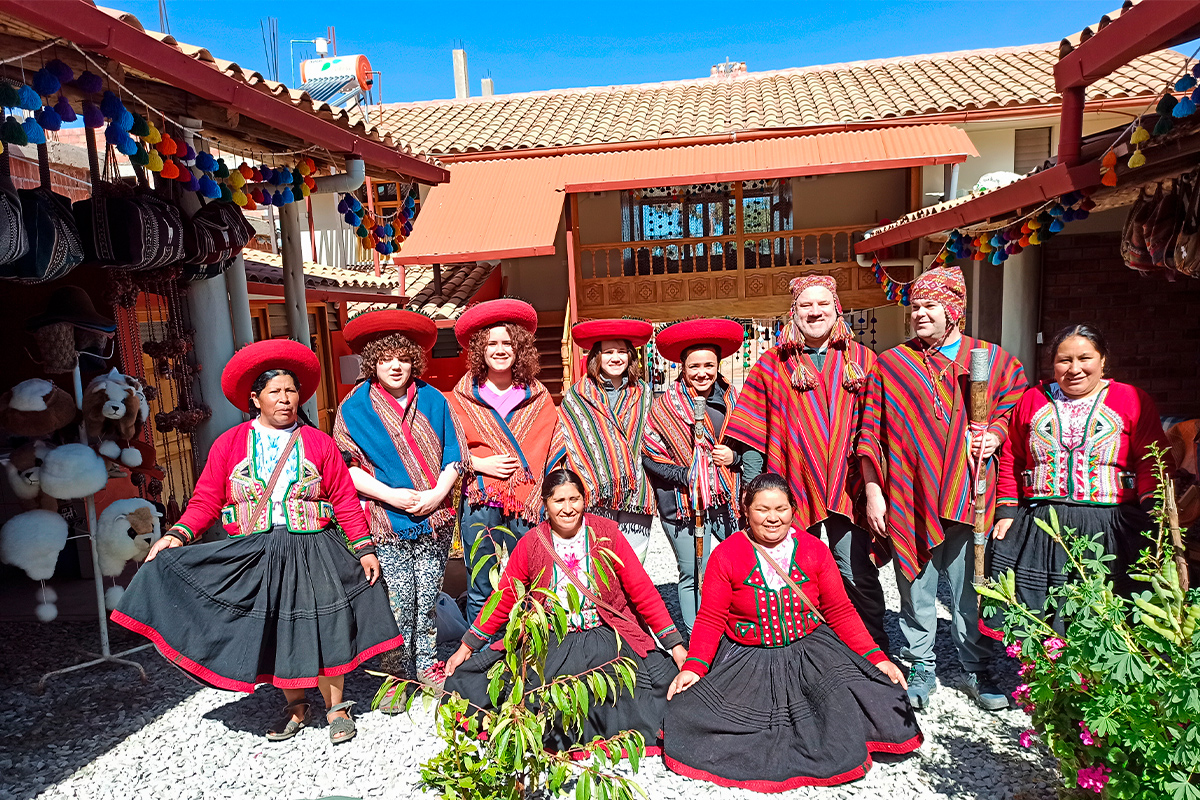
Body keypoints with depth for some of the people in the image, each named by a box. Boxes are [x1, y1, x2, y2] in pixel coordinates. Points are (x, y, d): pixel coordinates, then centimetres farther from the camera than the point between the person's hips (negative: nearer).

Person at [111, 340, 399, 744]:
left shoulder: (319, 443, 2)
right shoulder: (229, 444, 5)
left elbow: (344, 499, 0)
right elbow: (207, 499, 3)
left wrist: (363, 548, -4)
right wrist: (179, 535, -13)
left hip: (312, 553, -1)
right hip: (252, 556, 2)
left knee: (321, 631, 1)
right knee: (269, 631, 10)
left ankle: (336, 708, 21)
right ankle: (295, 707, 32)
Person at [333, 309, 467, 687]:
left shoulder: (432, 399, 5)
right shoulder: (355, 407, -1)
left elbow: (453, 454, 6)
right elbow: (347, 466, -3)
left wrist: (437, 494, -8)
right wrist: (390, 495, -13)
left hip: (434, 518, 2)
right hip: (387, 523, -2)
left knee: (427, 597, 10)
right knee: (398, 602, 1)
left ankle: (427, 664, 28)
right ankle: (397, 672, 21)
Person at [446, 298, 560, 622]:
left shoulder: (537, 396, 8)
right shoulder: (462, 396, 5)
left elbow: (552, 446, 6)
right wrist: (480, 464, -10)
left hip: (527, 504, 1)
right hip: (479, 503, -1)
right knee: (482, 592, 4)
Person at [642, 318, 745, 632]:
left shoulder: (734, 401, 8)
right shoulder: (664, 406, 1)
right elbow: (650, 455, -2)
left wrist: (734, 457, -5)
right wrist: (685, 475, -13)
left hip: (730, 500, 2)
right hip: (684, 503, -2)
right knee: (693, 576, 5)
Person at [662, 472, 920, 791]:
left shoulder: (815, 550, 0)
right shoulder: (725, 555, -5)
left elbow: (841, 613, 3)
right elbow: (710, 620, -4)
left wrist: (877, 658, -7)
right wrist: (694, 667, -18)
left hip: (811, 651, 1)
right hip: (747, 660, -1)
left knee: (878, 698, -18)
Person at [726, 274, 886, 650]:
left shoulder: (862, 360, 7)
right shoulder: (773, 364, 4)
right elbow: (753, 436, 3)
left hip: (848, 486, 0)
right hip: (793, 488, 0)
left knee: (858, 574, 2)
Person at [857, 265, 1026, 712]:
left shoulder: (992, 359, 7)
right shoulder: (890, 364, 3)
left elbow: (1009, 410, 17)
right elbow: (871, 434, 2)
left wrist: (994, 435, -5)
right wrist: (873, 492, -2)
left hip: (968, 496, 1)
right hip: (909, 496, -1)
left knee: (971, 588, 10)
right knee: (916, 589, 9)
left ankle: (976, 670, 29)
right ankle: (921, 669, 25)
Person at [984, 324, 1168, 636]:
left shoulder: (1133, 401, 5)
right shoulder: (1031, 401, 11)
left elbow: (1153, 464, 0)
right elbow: (1011, 462, 12)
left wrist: (1155, 516, -11)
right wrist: (1006, 512, 5)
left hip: (1110, 527, -2)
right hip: (1037, 527, 2)